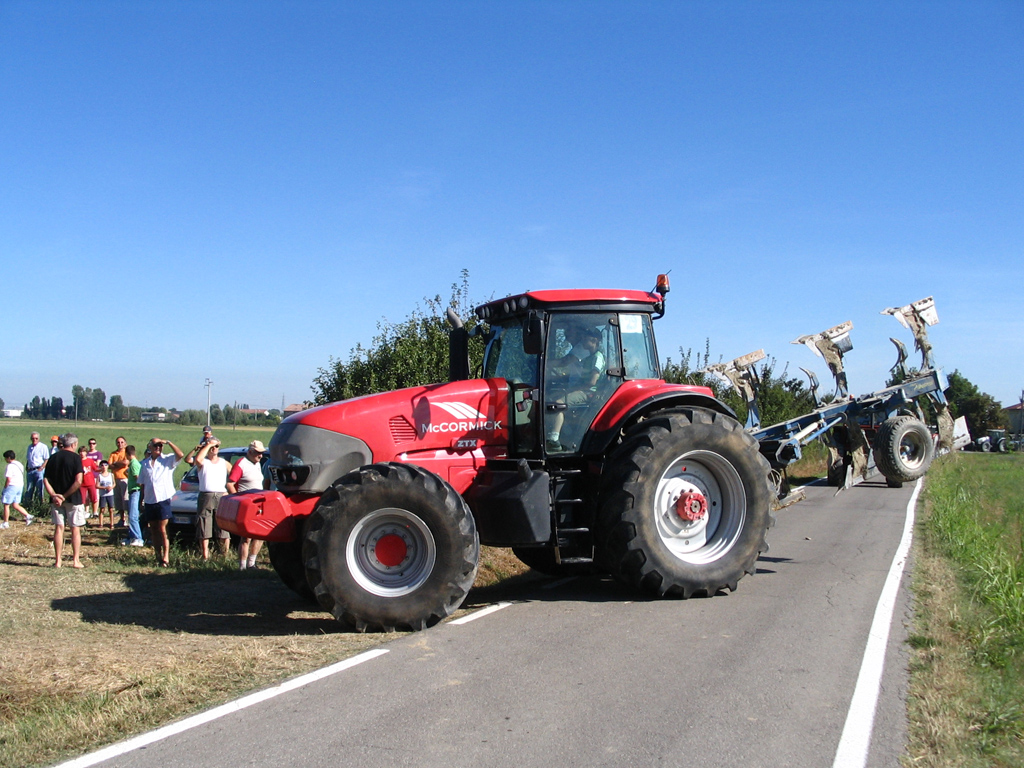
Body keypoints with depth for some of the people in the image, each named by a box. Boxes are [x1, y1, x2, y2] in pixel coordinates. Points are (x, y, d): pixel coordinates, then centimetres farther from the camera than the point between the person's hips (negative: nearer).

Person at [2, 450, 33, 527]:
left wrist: (5, 488, -8)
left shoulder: (10, 466, -14)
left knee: (6, 505, 3)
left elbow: (8, 479, -20)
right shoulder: (20, 464, 14)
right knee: (15, 505, 13)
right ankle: (28, 516, -1)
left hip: (12, 486, -9)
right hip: (20, 486, 9)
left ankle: (5, 523, 8)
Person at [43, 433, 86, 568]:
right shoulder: (75, 457, -9)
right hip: (73, 499, -4)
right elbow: (78, 481, -20)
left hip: (56, 498, 4)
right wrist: (65, 496, -12)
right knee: (75, 529, 5)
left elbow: (45, 480, 0)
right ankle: (76, 560, 5)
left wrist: (54, 495, -8)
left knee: (58, 528, 8)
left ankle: (58, 561, 9)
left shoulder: (53, 457, 6)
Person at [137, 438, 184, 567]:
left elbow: (180, 455, -19)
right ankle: (158, 556, 17)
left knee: (162, 530, -8)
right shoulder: (145, 464, 14)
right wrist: (141, 500, 10)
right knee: (153, 530, 9)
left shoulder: (167, 460, 2)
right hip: (149, 501, 5)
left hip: (163, 499, -5)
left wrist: (168, 442, -17)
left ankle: (166, 558, -9)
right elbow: (142, 484, 16)